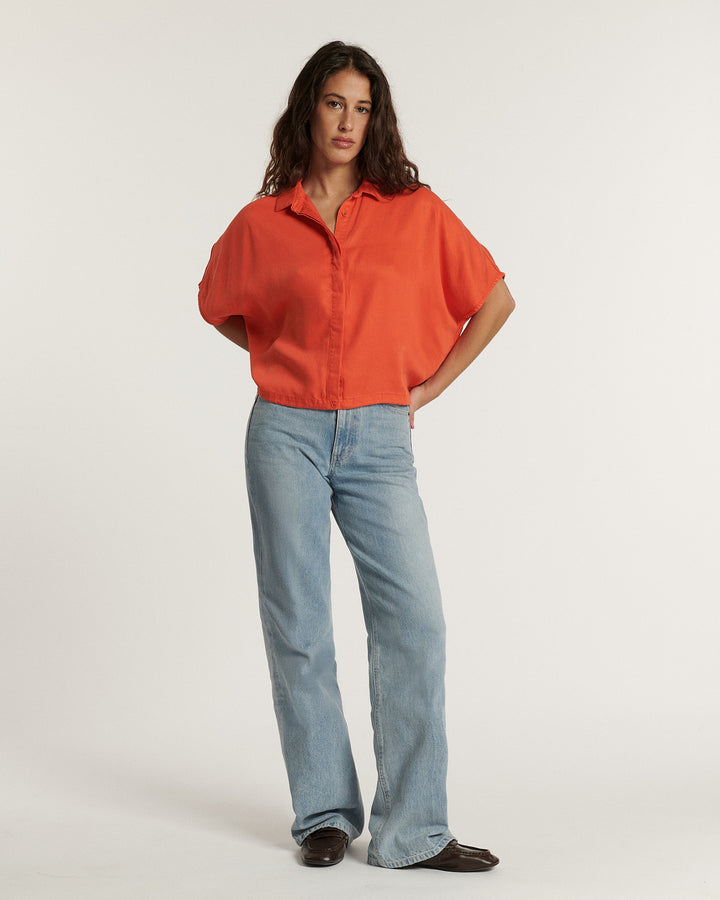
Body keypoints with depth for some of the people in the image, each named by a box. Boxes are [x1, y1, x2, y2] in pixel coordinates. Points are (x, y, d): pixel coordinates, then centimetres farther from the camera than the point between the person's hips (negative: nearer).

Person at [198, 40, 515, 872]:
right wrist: (289, 362, 11)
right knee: (298, 629, 3)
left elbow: (495, 301, 11)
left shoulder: (416, 212, 4)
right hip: (287, 434, 0)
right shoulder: (261, 223, 5)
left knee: (414, 621, -8)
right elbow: (219, 306, 23)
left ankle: (412, 829, 0)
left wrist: (429, 386, 6)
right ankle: (325, 813, 16)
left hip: (379, 437, 0)